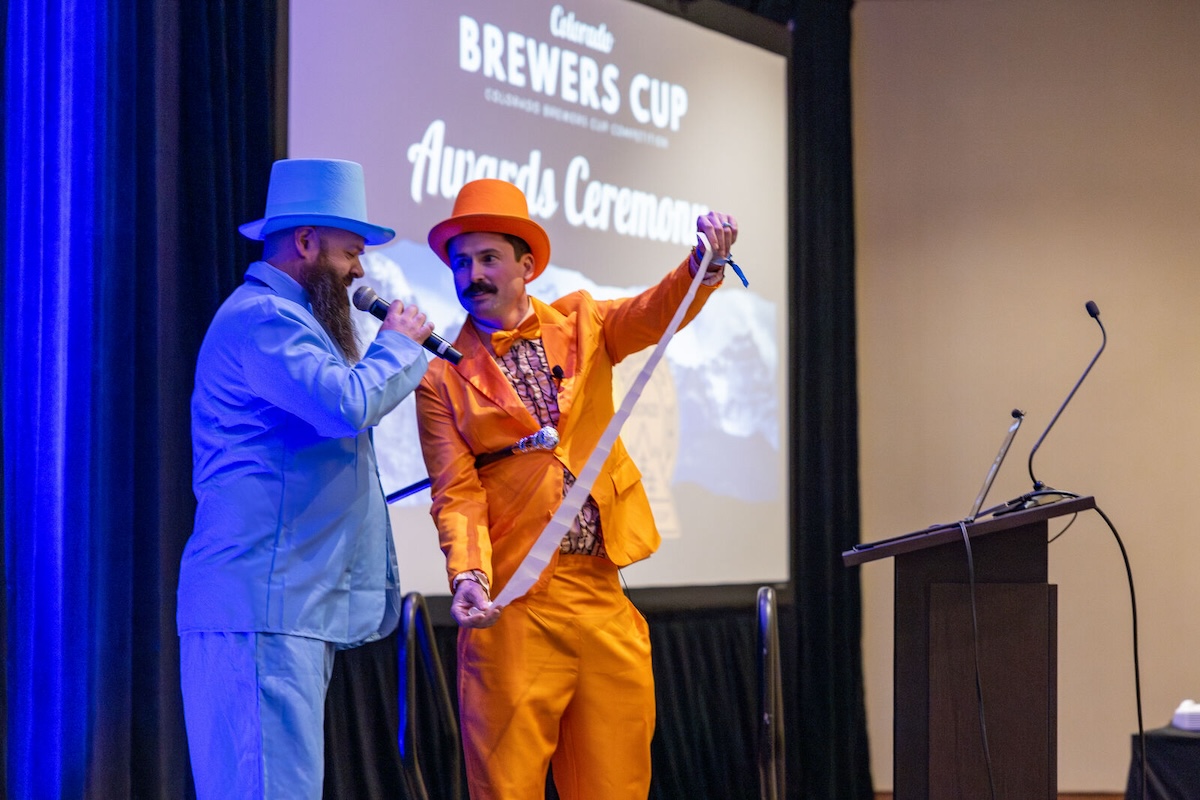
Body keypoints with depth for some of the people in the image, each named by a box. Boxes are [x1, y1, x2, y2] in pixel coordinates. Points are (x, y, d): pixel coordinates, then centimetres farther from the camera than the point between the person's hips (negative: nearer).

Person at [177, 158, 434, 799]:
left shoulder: (280, 317, 25)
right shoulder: (263, 318, -11)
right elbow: (349, 403, -22)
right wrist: (399, 343, -5)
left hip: (293, 605, 11)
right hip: (264, 607, -11)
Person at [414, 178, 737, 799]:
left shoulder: (580, 324, 13)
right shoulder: (444, 378, 4)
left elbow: (656, 313, -4)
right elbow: (457, 493, -3)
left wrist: (706, 261, -24)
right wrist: (467, 576, -20)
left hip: (603, 597, 3)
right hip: (513, 604, -3)